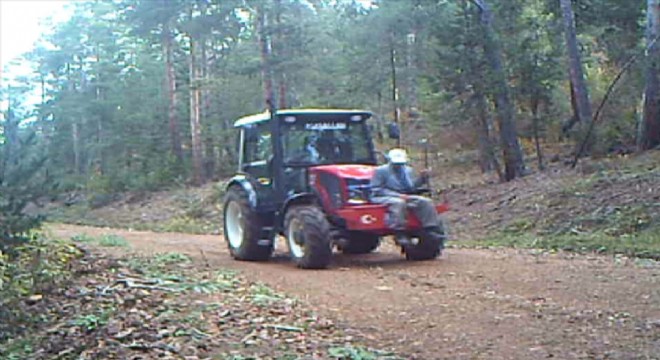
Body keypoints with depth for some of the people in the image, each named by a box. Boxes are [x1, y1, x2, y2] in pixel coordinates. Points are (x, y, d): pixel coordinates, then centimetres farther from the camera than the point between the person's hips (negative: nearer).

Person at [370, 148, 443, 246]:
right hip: (384, 198, -6)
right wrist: (397, 195, -19)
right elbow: (376, 190, -9)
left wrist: (422, 178, -1)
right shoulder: (381, 171, -1)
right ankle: (399, 233, -41)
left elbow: (412, 187, 18)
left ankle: (432, 229, -17)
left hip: (404, 197, 6)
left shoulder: (408, 170, 18)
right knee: (398, 203, -40)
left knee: (426, 201, -14)